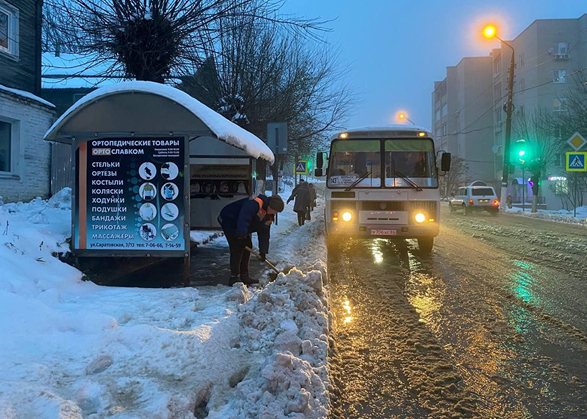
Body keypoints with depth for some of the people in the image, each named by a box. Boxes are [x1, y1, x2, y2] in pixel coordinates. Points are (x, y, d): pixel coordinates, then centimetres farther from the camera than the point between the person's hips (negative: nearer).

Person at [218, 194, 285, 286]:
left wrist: (263, 251, 0)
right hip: (228, 220, -10)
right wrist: (241, 235, -40)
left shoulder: (269, 216, 2)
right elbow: (243, 218, -38)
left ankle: (244, 276, 16)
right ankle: (234, 278, -14)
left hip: (239, 226, 10)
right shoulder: (255, 203, -30)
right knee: (237, 248, -16)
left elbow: (264, 233, 4)